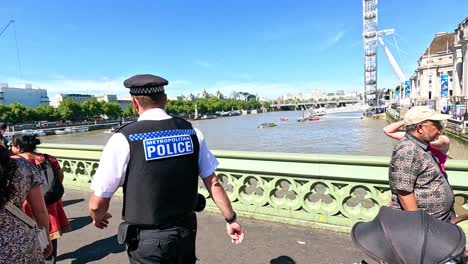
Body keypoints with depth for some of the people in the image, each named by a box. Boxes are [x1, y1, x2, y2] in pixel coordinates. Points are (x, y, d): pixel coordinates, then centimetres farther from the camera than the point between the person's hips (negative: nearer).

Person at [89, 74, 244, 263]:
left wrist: (98, 217, 14)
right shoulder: (191, 132, -4)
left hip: (147, 240, -4)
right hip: (186, 233, 5)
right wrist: (231, 219, 12)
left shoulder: (124, 139, -15)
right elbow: (213, 183, -1)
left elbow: (97, 204, -9)